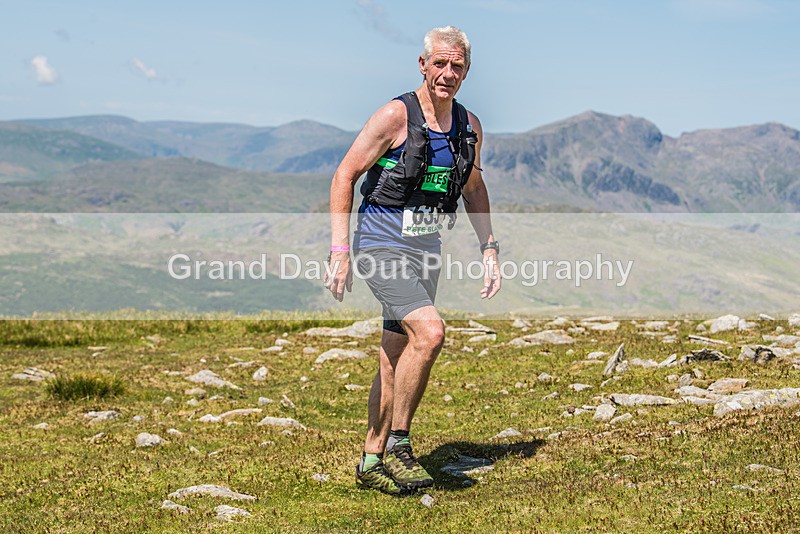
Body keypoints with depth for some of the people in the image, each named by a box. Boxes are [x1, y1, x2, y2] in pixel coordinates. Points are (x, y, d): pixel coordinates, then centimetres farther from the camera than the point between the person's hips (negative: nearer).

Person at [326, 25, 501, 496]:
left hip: (426, 248, 7)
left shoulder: (469, 126, 5)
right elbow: (345, 176, -12)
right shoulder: (395, 117, -14)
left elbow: (473, 188, 20)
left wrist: (490, 249, 13)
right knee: (430, 331, -25)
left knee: (397, 361, 10)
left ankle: (372, 462, 21)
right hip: (382, 245, -7)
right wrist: (340, 250, -18)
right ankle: (398, 444, -11)